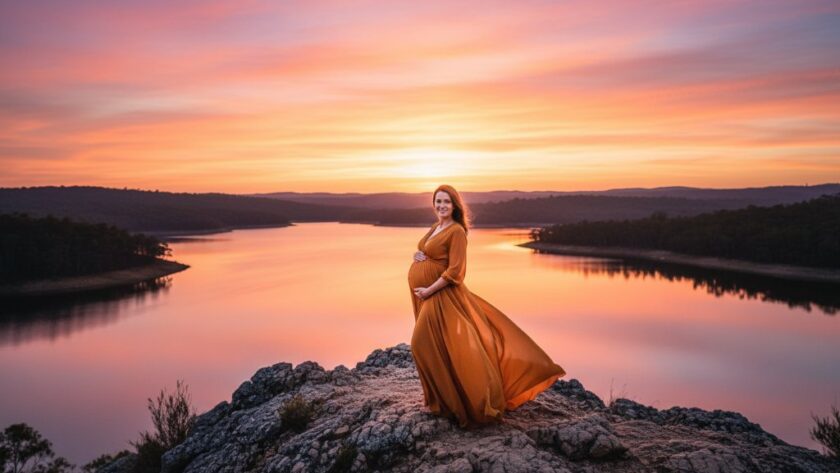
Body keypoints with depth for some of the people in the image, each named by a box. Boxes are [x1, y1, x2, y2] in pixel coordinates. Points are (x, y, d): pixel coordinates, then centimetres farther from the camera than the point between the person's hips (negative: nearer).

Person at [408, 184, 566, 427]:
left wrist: (429, 290, -21)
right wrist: (416, 255, -3)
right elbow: (426, 254, 21)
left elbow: (455, 270, -20)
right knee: (433, 344, 15)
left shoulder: (456, 231, -14)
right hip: (423, 293, 9)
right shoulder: (435, 227, 12)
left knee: (424, 344, -8)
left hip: (441, 294, -9)